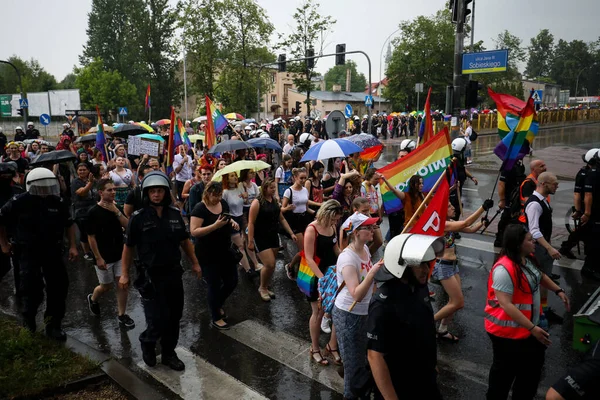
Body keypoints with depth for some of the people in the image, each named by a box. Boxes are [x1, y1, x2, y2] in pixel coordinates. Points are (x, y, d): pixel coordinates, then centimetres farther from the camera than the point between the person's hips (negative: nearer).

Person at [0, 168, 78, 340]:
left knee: (59, 287, 5)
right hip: (28, 252, -3)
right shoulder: (19, 202, -13)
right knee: (33, 290, -7)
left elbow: (69, 224, 10)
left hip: (53, 251, 4)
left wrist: (72, 246, 3)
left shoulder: (58, 203, -4)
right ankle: (28, 322, 22)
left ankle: (53, 324, 23)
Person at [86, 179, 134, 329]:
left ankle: (121, 315, 12)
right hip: (104, 257, -4)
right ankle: (92, 299, 40)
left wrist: (117, 212, -19)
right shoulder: (94, 212, -13)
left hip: (119, 255, 5)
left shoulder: (116, 208, 3)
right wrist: (98, 258, -14)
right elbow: (91, 237, -12)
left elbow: (128, 226, -6)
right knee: (106, 286, 8)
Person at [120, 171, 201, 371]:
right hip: (150, 277, -4)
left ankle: (169, 353, 31)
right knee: (157, 321, -4)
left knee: (173, 318, 12)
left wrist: (194, 263, 15)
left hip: (174, 274, 4)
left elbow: (185, 241, 12)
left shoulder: (175, 214, 0)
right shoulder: (138, 218, -10)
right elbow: (128, 247, -2)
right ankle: (147, 343, 29)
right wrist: (124, 274, -2)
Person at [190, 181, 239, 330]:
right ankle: (216, 318, 23)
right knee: (215, 285, 3)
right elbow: (194, 231, -24)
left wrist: (233, 222, -4)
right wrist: (215, 225, -32)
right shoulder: (200, 208, -18)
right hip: (208, 255, -7)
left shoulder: (223, 203, 2)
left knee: (232, 281, 13)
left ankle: (218, 305, 40)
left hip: (225, 251, 7)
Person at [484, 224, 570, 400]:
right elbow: (506, 304, -31)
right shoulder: (504, 269, -31)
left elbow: (539, 276, 21)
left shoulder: (528, 259, -1)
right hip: (507, 331, -9)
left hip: (528, 326, 9)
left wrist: (558, 291, 9)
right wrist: (532, 328, -30)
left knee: (533, 364, 24)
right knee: (505, 370, 11)